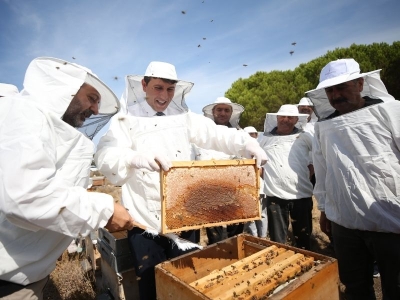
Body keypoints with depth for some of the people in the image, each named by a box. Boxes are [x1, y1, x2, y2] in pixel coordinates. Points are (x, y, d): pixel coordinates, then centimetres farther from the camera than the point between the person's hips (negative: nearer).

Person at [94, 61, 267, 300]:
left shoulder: (184, 117, 5)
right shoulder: (126, 119, -4)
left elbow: (218, 135, -2)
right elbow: (105, 156, -18)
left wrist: (250, 145, -19)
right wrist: (137, 157, -39)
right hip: (146, 221, -2)